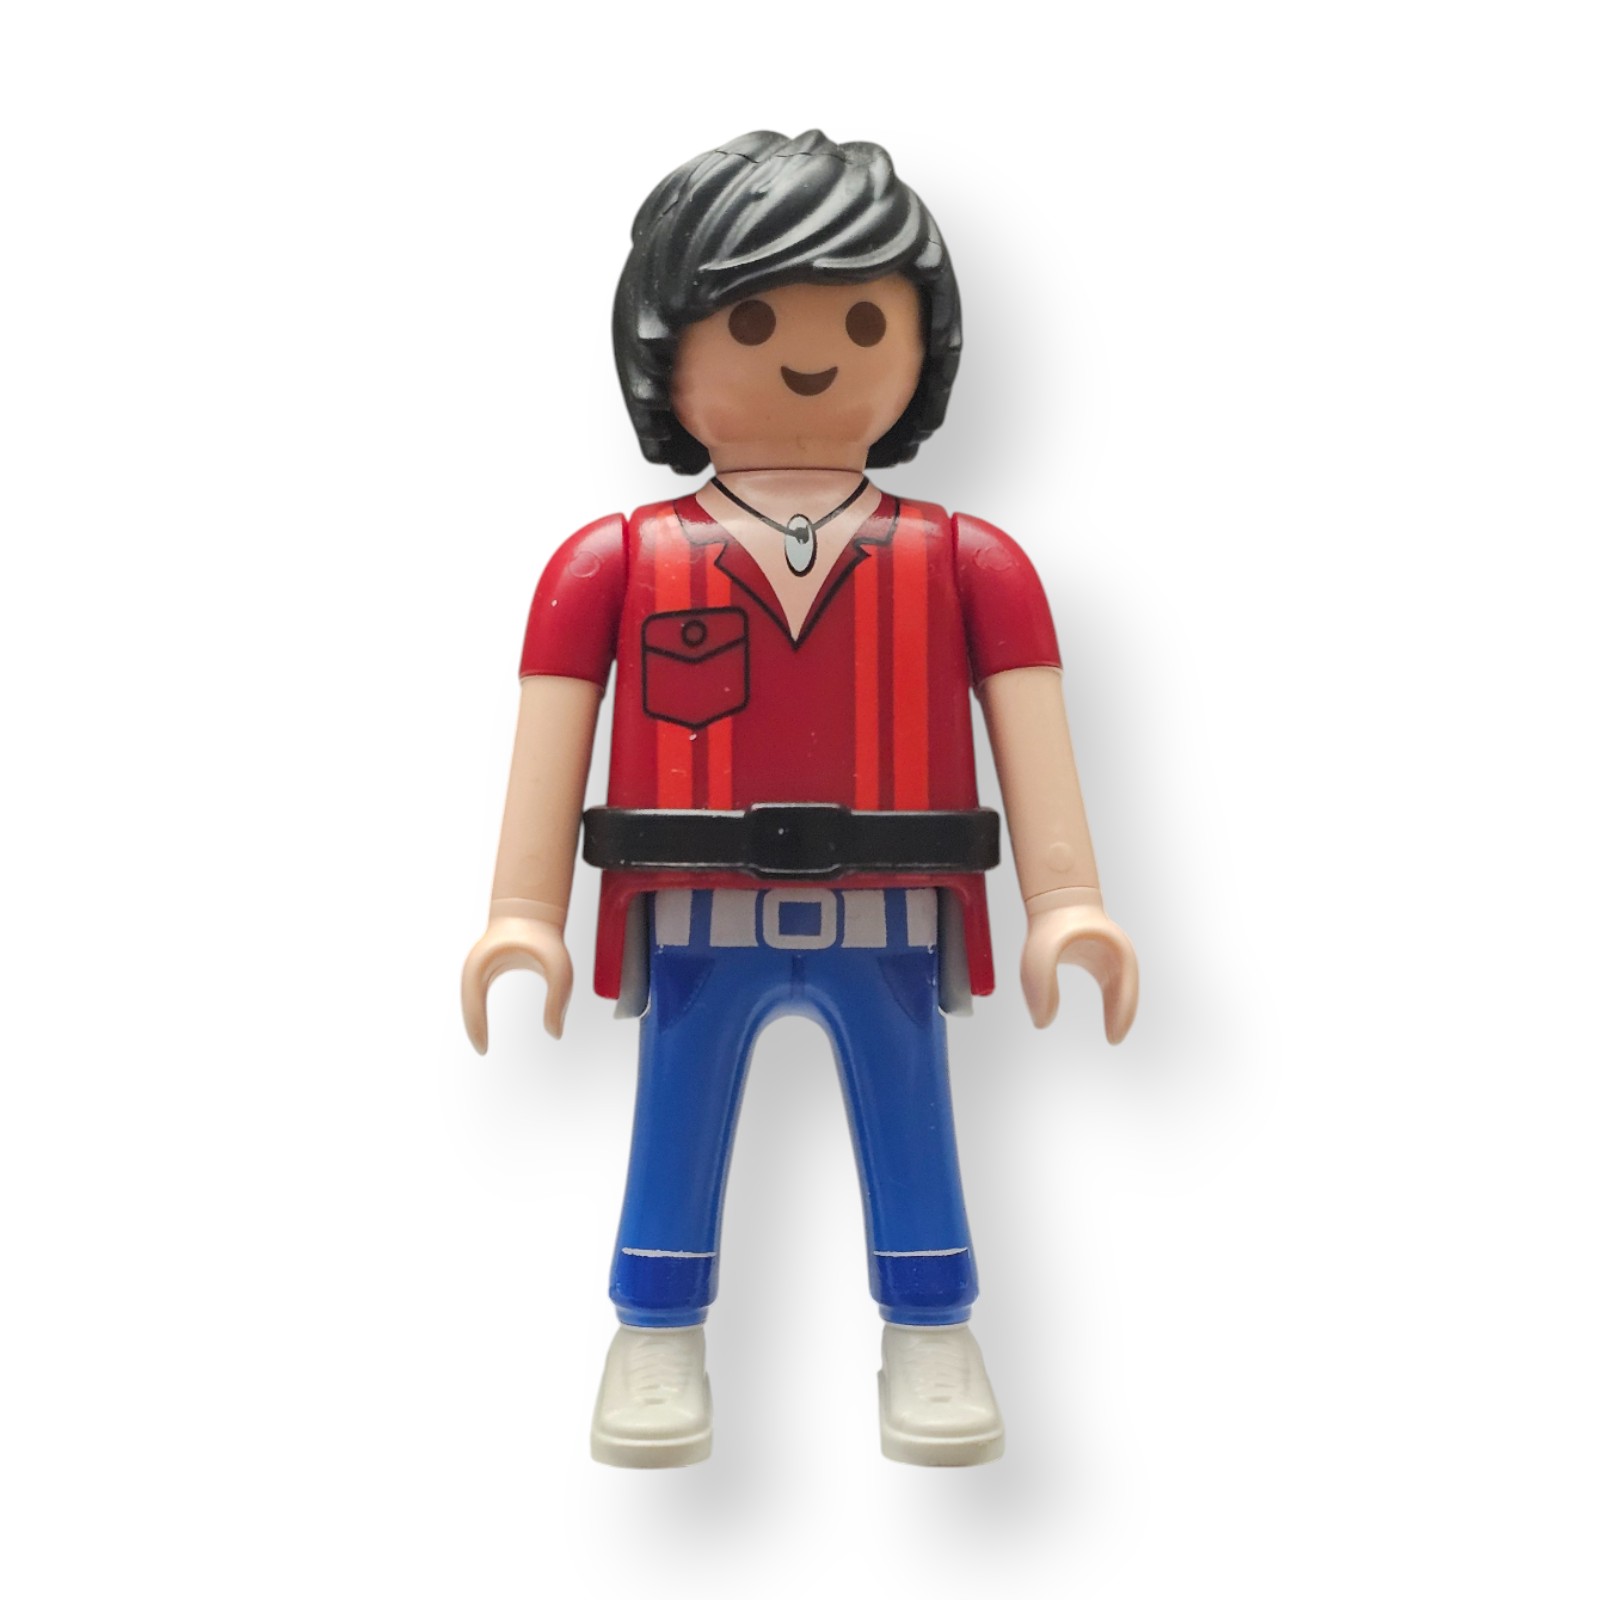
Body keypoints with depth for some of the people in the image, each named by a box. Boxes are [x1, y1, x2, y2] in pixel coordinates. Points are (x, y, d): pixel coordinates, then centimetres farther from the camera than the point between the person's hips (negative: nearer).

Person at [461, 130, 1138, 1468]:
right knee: (674, 1136, 10)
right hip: (694, 927, 0)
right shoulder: (612, 563, 3)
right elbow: (552, 736, 1)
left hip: (890, 926, 1)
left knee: (909, 1131, 11)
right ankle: (656, 1341, 28)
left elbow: (1032, 730, 2)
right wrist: (523, 913, -6)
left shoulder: (968, 563, 5)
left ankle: (931, 1339, 29)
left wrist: (1065, 902, -7)